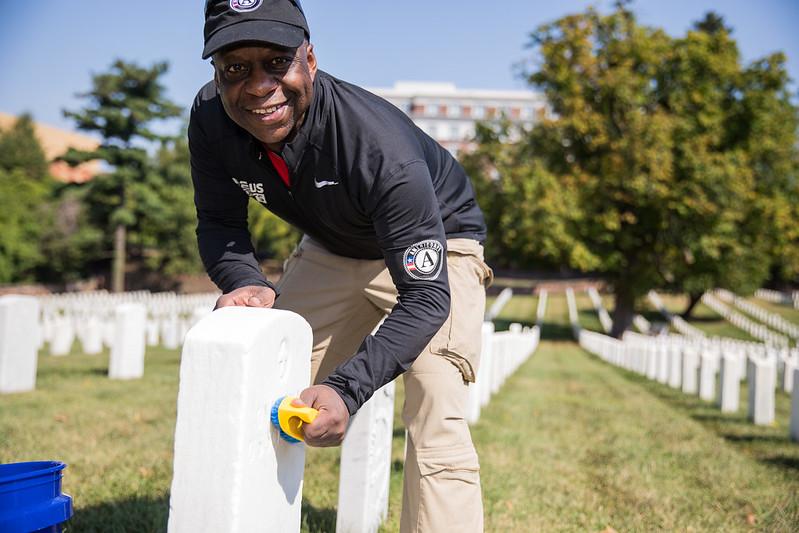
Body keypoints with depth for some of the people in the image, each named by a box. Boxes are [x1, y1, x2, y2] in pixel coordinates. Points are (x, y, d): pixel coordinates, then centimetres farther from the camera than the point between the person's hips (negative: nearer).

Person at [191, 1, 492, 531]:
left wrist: (346, 388, -50)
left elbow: (425, 297, -37)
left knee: (435, 422, -23)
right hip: (331, 250, 5)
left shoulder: (381, 146, -39)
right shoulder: (211, 120, -23)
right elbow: (219, 223, -8)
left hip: (436, 246, -5)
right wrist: (245, 283, -31)